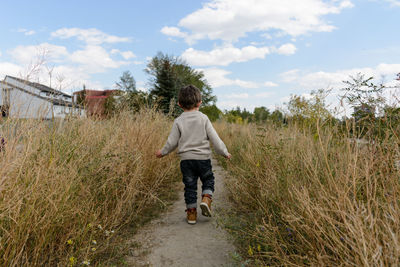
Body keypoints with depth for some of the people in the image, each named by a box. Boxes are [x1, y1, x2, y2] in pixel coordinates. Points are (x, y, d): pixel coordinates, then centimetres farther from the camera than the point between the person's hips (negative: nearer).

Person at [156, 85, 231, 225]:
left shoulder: (178, 121, -3)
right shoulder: (203, 118, -4)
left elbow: (172, 142, -1)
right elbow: (214, 138, -4)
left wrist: (162, 152, 17)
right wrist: (224, 152, 8)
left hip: (186, 159, 1)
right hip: (203, 158, -1)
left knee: (190, 186, 10)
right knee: (208, 180, 19)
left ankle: (191, 213, 15)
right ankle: (206, 199, -4)